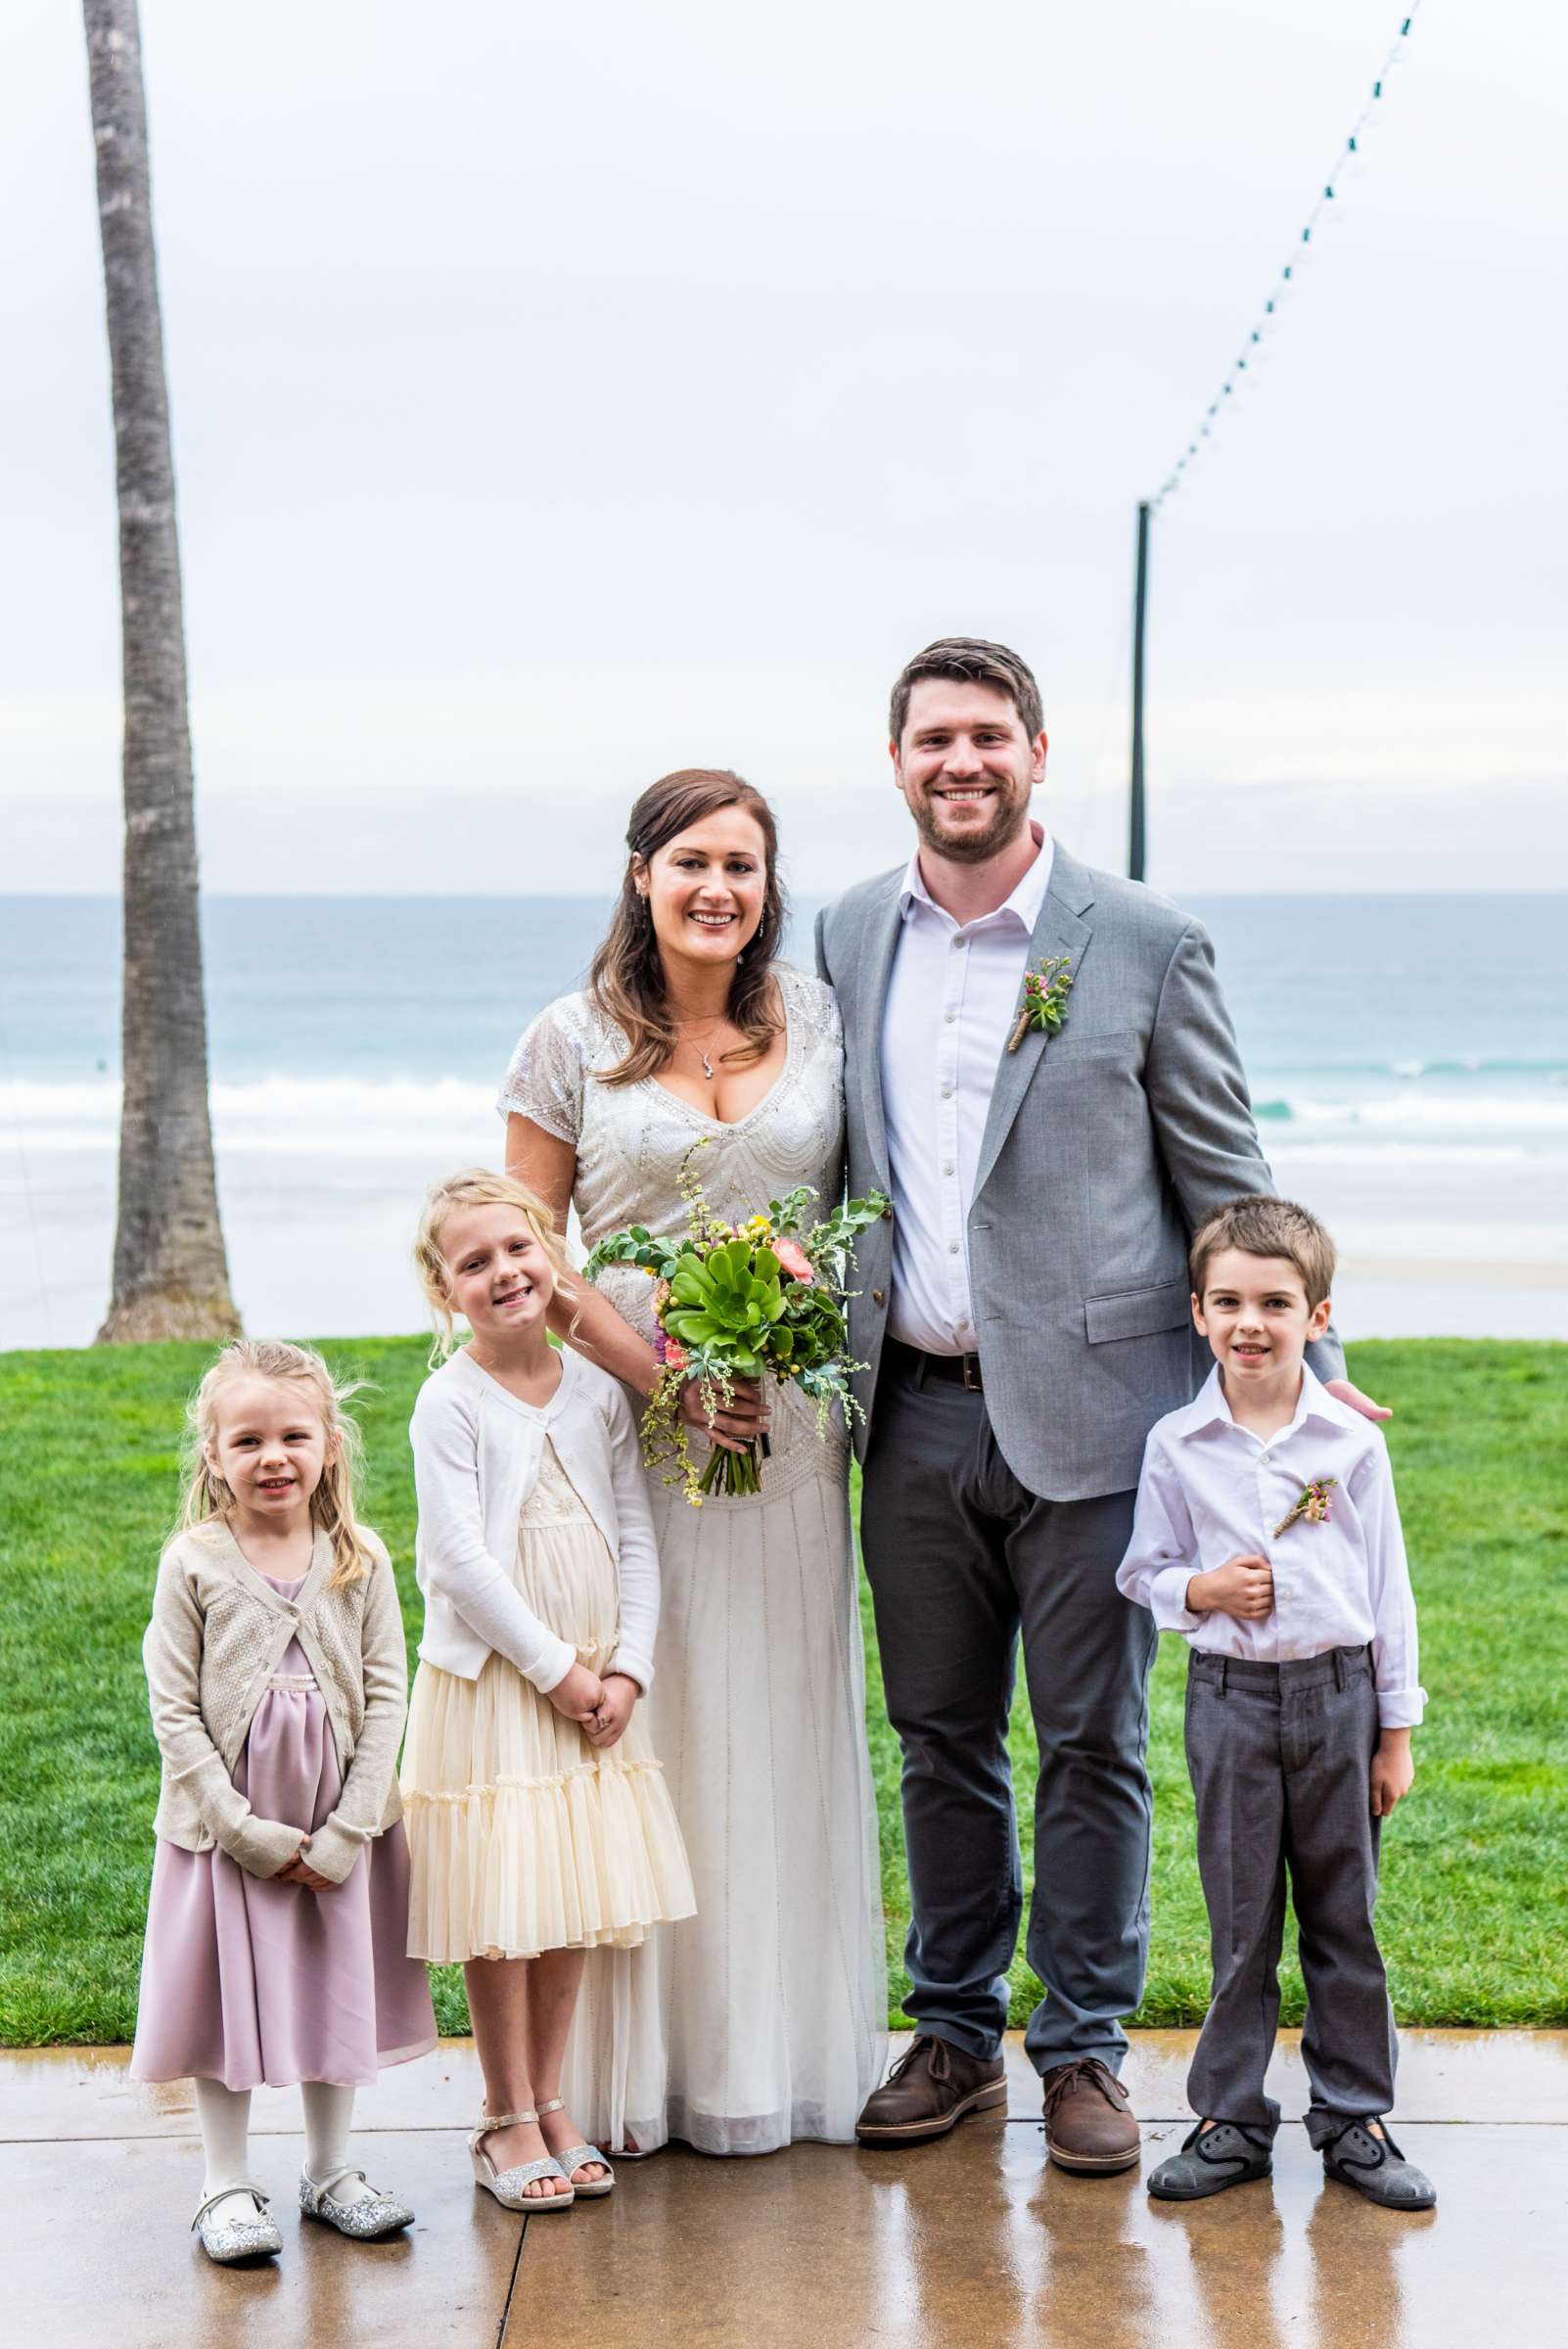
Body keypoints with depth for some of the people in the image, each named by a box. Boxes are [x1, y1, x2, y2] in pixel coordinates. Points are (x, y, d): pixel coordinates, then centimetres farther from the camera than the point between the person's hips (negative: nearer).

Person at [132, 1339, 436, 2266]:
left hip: (339, 1830, 2)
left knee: (338, 1993, 12)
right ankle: (229, 2185, 22)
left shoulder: (360, 1561, -4)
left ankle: (332, 2171, 29)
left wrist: (347, 1831, -10)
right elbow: (174, 1712, -10)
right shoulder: (194, 1565, -10)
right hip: (225, 1829, -2)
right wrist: (249, 1832, -14)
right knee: (227, 1997, 6)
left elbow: (386, 1698, -3)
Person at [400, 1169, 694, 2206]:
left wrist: (628, 1670, -5)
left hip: (595, 1682, 5)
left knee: (579, 1894, 10)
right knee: (501, 1903, 0)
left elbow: (637, 1538, 5)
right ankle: (509, 2118, 13)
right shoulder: (451, 1402, -10)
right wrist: (553, 1667, -14)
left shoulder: (598, 1391, 4)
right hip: (491, 1682, -5)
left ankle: (550, 2098, 23)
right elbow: (461, 1558, -15)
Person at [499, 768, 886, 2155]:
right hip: (625, 1412, -2)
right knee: (635, 1723, 0)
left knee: (777, 1729, 7)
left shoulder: (818, 1019, 6)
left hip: (788, 1424, 2)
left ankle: (770, 2056, 20)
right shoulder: (575, 1042, 0)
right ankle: (636, 2062, 12)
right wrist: (659, 1372, -12)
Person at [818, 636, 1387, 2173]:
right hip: (916, 1412, 3)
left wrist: (1305, 1379, -2)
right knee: (940, 1739, 13)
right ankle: (956, 2031, 28)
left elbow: (1226, 1183, 0)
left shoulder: (1145, 944, -2)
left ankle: (1084, 2048, 20)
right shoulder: (847, 938, 8)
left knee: (1093, 1745, 5)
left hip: (1086, 1405, -3)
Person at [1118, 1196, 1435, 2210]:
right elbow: (1142, 1569, 8)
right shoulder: (1176, 1445, -2)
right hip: (1231, 1697, 0)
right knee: (1240, 1919, 6)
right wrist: (1199, 1591, -14)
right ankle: (1232, 2118, 18)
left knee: (1346, 1914, 8)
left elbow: (1388, 1591, 3)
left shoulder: (1353, 1442, -2)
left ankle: (1355, 2117, 20)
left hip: (1339, 1693, 0)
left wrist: (1396, 1733, 3)